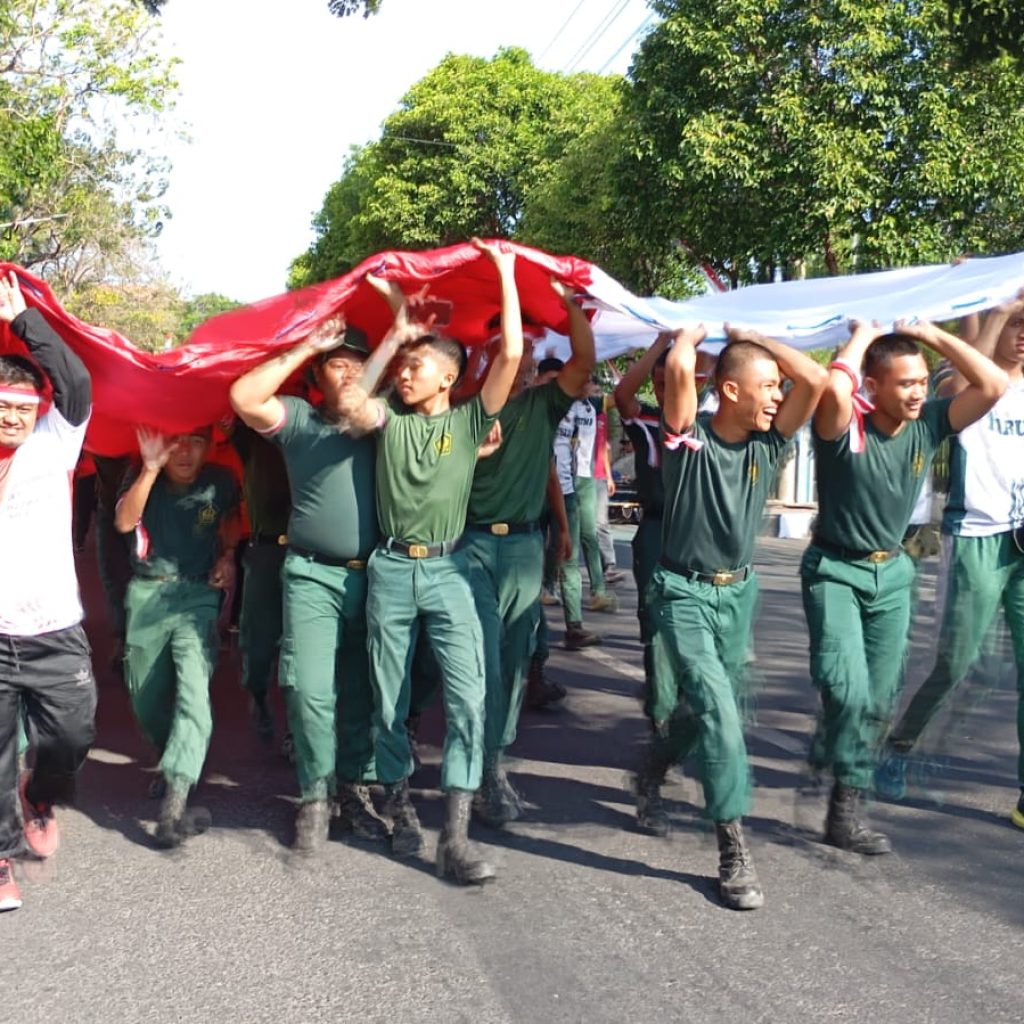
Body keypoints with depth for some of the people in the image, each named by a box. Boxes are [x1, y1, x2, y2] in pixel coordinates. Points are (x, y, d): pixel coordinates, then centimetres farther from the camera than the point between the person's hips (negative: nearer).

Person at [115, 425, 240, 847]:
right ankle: (172, 761, 40)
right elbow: (124, 522, -20)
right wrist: (151, 468, -28)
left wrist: (227, 556, 1)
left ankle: (175, 797, -28)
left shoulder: (219, 481, -2)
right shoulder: (142, 476, -2)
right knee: (145, 697, 11)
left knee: (193, 687, -21)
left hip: (198, 595, -2)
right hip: (146, 594, 2)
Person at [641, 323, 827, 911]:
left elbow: (814, 378, -11)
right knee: (718, 709, -16)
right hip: (685, 593, -6)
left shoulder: (767, 443, -1)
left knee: (708, 704, 19)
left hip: (740, 592, 6)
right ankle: (734, 850, -10)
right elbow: (679, 368, -32)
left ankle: (653, 772, 49)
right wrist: (693, 334, -10)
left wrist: (751, 337, -4)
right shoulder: (690, 438, -15)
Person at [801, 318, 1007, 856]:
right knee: (849, 690, -16)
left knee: (881, 699, 10)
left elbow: (993, 385, -13)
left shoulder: (928, 424, -6)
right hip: (835, 571, -5)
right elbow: (834, 389, -43)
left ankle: (831, 759, 33)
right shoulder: (845, 426, -20)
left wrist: (931, 334, -13)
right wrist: (861, 337, -24)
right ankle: (844, 809, 2)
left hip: (892, 573, 6)